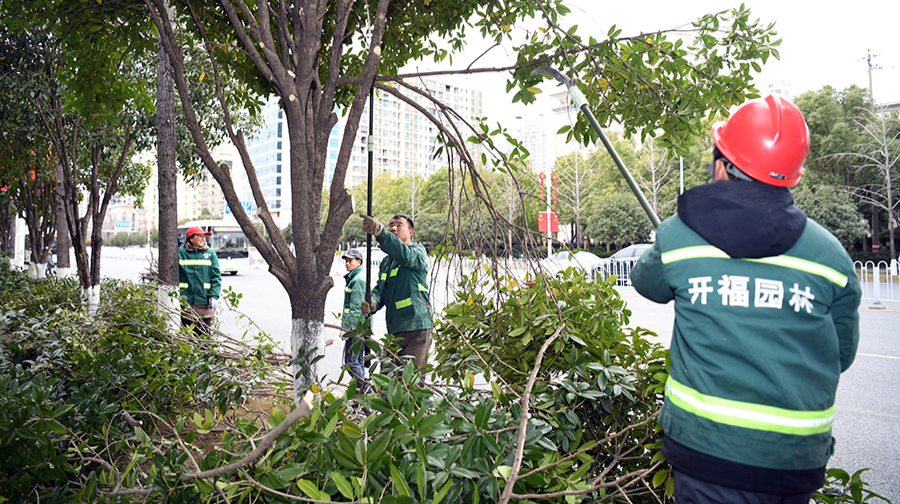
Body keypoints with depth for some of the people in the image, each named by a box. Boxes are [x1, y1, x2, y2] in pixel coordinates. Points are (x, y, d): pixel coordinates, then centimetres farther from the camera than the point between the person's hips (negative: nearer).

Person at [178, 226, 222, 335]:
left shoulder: (210, 253, 7)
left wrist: (214, 296, -6)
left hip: (205, 303, 0)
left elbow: (216, 277, 5)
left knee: (204, 334, 2)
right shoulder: (180, 252, 4)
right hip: (184, 302, 0)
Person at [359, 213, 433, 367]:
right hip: (393, 331, 7)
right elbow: (380, 289, 12)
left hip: (416, 328, -7)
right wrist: (372, 303, -12)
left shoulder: (418, 250, 1)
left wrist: (379, 231, -36)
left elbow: (406, 255, -24)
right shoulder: (386, 262, 22)